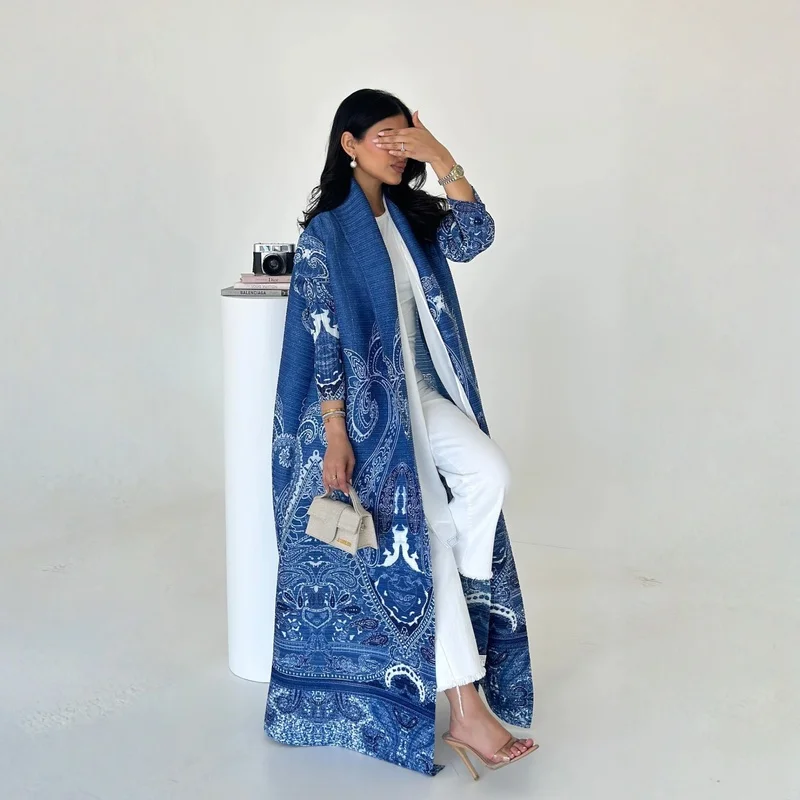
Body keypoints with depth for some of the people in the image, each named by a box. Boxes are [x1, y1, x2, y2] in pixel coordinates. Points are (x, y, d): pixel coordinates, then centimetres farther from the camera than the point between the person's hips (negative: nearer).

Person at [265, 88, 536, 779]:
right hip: (362, 402, -6)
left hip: (420, 389, 6)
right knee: (428, 527, -14)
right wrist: (335, 433, -17)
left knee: (490, 475, -22)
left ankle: (448, 610, -1)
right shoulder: (325, 232, -9)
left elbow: (475, 238, -7)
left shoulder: (410, 212, 10)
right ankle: (465, 710, -8)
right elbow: (323, 340, -13)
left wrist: (441, 158, -14)